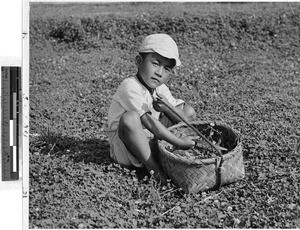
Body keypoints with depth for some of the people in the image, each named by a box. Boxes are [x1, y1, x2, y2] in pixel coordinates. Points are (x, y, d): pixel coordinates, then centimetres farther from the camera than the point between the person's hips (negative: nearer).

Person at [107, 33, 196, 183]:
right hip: (123, 147, -7)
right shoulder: (130, 87, -23)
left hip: (151, 140, 8)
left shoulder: (161, 89, 3)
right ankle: (154, 168, -27)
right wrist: (178, 142, -35)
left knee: (189, 111, 2)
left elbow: (184, 119, 0)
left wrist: (167, 106, -22)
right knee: (130, 118, -40)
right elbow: (148, 121, -33)